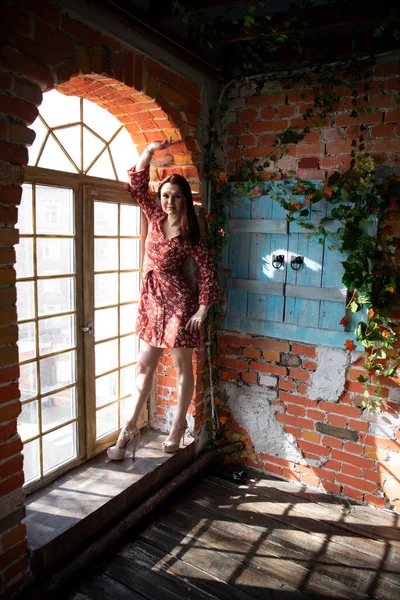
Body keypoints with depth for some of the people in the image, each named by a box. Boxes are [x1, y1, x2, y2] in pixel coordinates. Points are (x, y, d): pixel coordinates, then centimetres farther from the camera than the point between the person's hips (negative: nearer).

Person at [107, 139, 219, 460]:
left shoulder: (189, 236, -9)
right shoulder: (156, 218, 5)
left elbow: (208, 271, -9)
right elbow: (137, 185, 10)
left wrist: (202, 310, -13)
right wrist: (149, 151, 0)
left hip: (178, 302, -5)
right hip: (152, 300, 6)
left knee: (182, 365, 8)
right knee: (145, 365, 10)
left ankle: (179, 425, 25)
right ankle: (130, 428, 19)